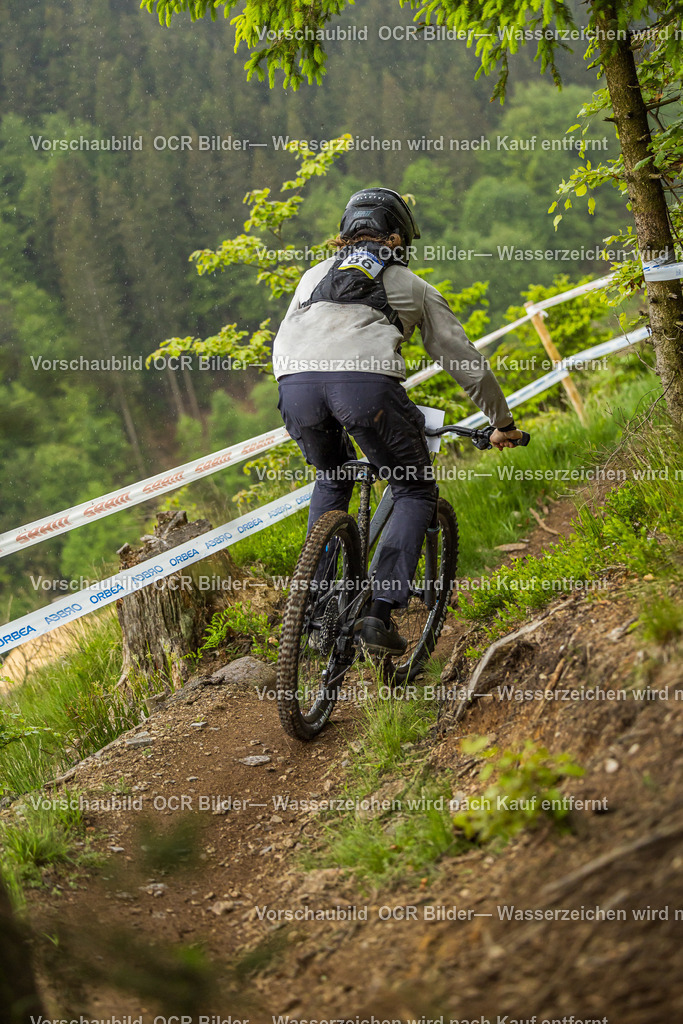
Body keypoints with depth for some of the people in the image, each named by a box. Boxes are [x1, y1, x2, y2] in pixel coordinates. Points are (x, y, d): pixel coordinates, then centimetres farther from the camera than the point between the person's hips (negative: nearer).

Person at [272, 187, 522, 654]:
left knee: (331, 480, 33)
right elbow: (465, 361, 30)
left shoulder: (315, 274, 35)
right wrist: (503, 423, 42)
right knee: (416, 492, 17)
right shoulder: (414, 286, 28)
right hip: (367, 382, -3)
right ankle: (380, 611, 1)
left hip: (296, 385, 4)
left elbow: (283, 341, 42)